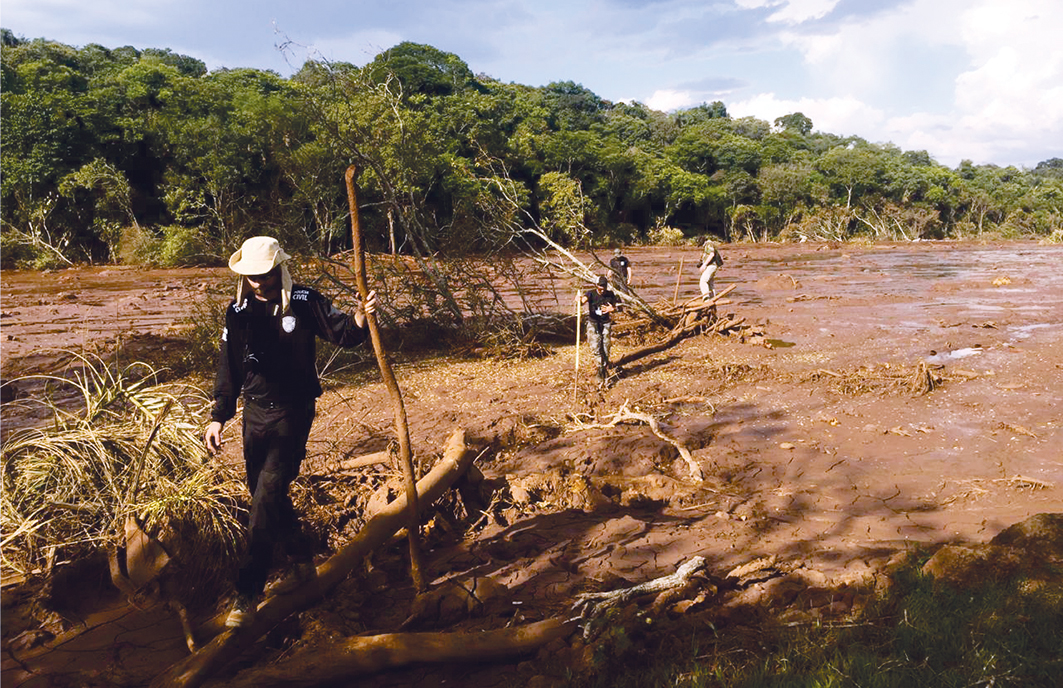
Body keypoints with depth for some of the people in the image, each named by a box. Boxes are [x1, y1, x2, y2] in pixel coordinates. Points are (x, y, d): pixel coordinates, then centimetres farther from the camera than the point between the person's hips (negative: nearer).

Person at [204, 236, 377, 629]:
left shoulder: (304, 302, -6)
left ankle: (247, 595, -6)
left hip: (293, 413, -5)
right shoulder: (238, 312, 4)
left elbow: (340, 333, 0)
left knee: (268, 496, -12)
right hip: (255, 413, 5)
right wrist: (218, 417, 6)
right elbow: (228, 369, 9)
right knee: (265, 496, 11)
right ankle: (301, 560, 32)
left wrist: (359, 318, -23)